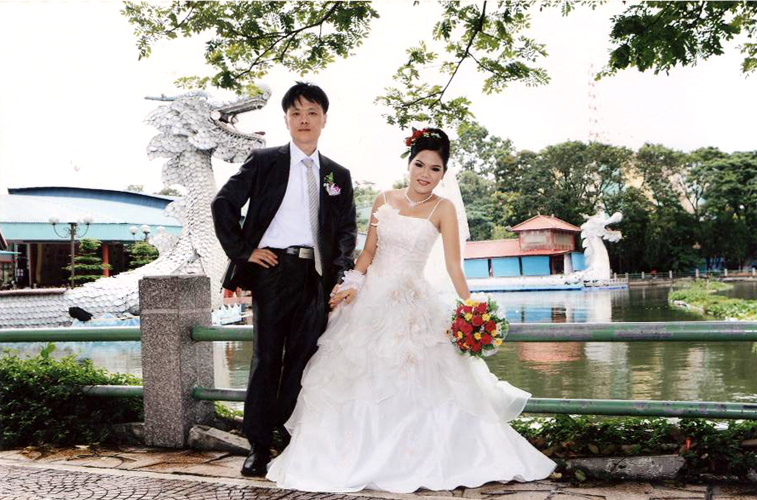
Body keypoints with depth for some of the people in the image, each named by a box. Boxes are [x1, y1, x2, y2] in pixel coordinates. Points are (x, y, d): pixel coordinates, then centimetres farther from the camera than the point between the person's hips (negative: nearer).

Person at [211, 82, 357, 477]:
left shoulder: (338, 175, 15)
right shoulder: (264, 161, 6)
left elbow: (347, 230, 13)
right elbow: (223, 204, 3)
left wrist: (340, 274, -2)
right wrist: (241, 251, -4)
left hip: (316, 277, 3)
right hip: (272, 270, -2)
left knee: (302, 361, 5)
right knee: (266, 360, 1)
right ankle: (258, 448, 8)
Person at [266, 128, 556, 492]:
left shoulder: (442, 209, -2)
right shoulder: (384, 200, 7)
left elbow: (453, 264, -7)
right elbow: (368, 251, 11)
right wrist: (352, 284, -2)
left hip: (411, 304, -3)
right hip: (370, 298, 3)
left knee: (418, 382, -5)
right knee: (356, 377, 6)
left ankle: (418, 459, 11)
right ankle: (353, 458, 20)